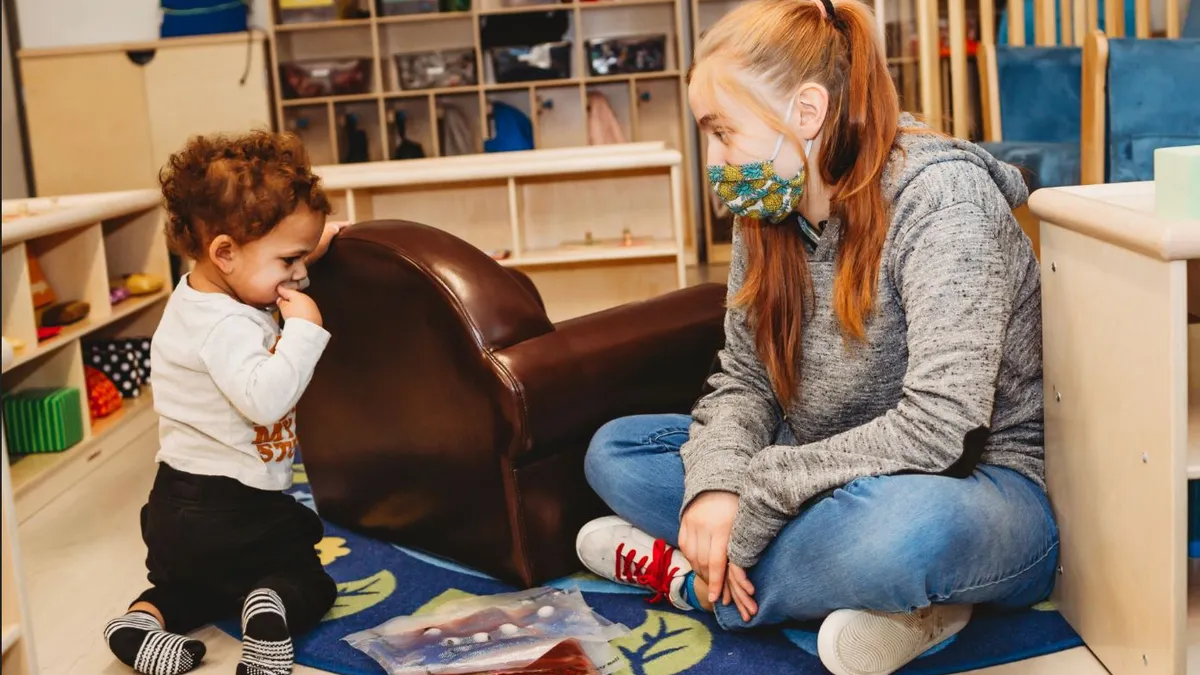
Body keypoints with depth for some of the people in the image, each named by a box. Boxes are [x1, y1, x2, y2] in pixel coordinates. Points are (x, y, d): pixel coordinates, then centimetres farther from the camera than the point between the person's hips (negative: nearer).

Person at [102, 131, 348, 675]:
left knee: (193, 582, 32)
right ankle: (271, 612, -19)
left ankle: (147, 615, 5)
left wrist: (309, 244, 12)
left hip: (177, 507, 9)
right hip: (232, 509, -8)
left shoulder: (201, 295, 6)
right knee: (307, 584, 10)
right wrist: (303, 329, -30)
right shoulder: (226, 326, -25)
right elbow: (264, 397, -39)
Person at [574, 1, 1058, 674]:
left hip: (982, 487, -8)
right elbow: (744, 381, 5)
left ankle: (684, 576, -13)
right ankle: (884, 593, -14)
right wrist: (714, 481, -17)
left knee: (903, 523, -43)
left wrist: (755, 499, -24)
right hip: (840, 483, 8)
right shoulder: (770, 215, 2)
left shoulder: (942, 197, -21)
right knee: (615, 448, 0)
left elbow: (934, 428, -29)